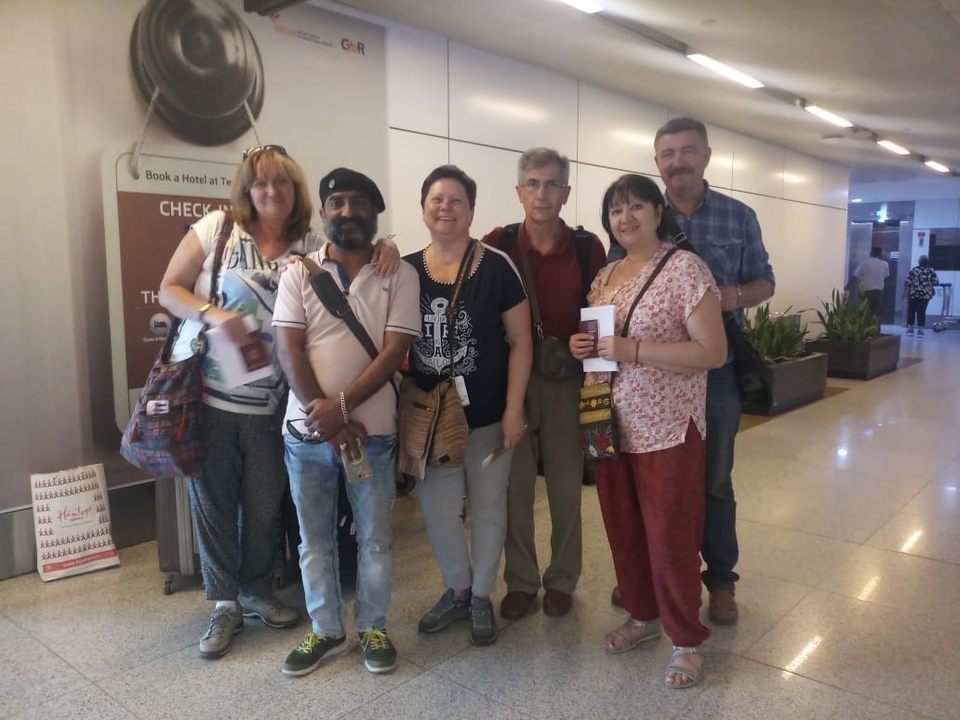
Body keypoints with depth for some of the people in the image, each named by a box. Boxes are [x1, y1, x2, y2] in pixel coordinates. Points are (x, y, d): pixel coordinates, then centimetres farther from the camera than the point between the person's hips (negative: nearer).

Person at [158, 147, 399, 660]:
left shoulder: (312, 248, 2)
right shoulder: (216, 227, -2)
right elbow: (169, 290, 0)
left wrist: (385, 247, -20)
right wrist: (212, 313, -17)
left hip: (269, 402, 2)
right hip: (204, 391, -1)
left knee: (265, 503, 11)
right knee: (214, 501, 8)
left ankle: (256, 592, 34)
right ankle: (224, 604, 26)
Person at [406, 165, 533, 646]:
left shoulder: (496, 267, -8)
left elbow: (520, 342, -6)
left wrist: (513, 410, -11)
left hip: (488, 415, -3)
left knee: (486, 508, 11)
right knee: (437, 510, 11)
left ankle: (481, 598, 31)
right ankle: (457, 591, 34)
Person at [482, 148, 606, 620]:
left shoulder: (588, 247, 0)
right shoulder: (497, 244, -2)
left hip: (567, 381, 0)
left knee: (566, 486, 10)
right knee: (514, 485, 8)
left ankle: (562, 579, 27)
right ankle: (520, 581, 25)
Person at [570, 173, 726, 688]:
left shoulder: (685, 267, -10)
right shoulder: (605, 276, 11)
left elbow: (713, 352, -16)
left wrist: (632, 349, -24)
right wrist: (580, 346, -2)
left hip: (666, 428, -6)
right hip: (609, 425, 6)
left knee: (669, 536, 3)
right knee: (623, 530, 15)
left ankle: (686, 640, 23)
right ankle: (643, 615, 37)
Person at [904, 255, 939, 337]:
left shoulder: (914, 271, -8)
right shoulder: (931, 271, -2)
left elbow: (907, 282, -10)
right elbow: (936, 282, -1)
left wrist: (905, 292, 0)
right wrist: (929, 284, 18)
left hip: (913, 294, -2)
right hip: (925, 295, 2)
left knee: (911, 311, 10)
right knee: (921, 312, 4)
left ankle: (910, 328, 14)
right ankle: (920, 331, 2)